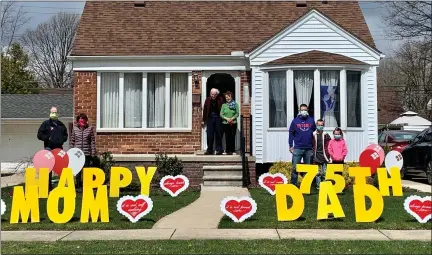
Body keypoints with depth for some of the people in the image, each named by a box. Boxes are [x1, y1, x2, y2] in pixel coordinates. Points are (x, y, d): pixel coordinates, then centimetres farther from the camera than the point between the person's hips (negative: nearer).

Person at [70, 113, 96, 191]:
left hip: (87, 153, -1)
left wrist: (93, 152, -3)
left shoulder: (90, 128, 1)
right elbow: (72, 141, 8)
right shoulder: (75, 129, 4)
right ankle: (78, 186, 16)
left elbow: (93, 141, 0)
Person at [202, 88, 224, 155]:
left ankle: (219, 150, 9)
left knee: (218, 134, 2)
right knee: (209, 135, 2)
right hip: (210, 118, 2)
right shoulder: (208, 100, 3)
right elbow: (205, 110, 7)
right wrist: (203, 120, 8)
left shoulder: (220, 100, -3)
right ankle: (209, 150, 10)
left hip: (218, 119, -2)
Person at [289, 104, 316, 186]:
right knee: (295, 167, -3)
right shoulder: (295, 121, 2)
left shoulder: (311, 120, 6)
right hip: (297, 148, -2)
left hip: (309, 149, 2)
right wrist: (291, 146, -1)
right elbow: (291, 133, 4)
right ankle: (293, 184, 1)